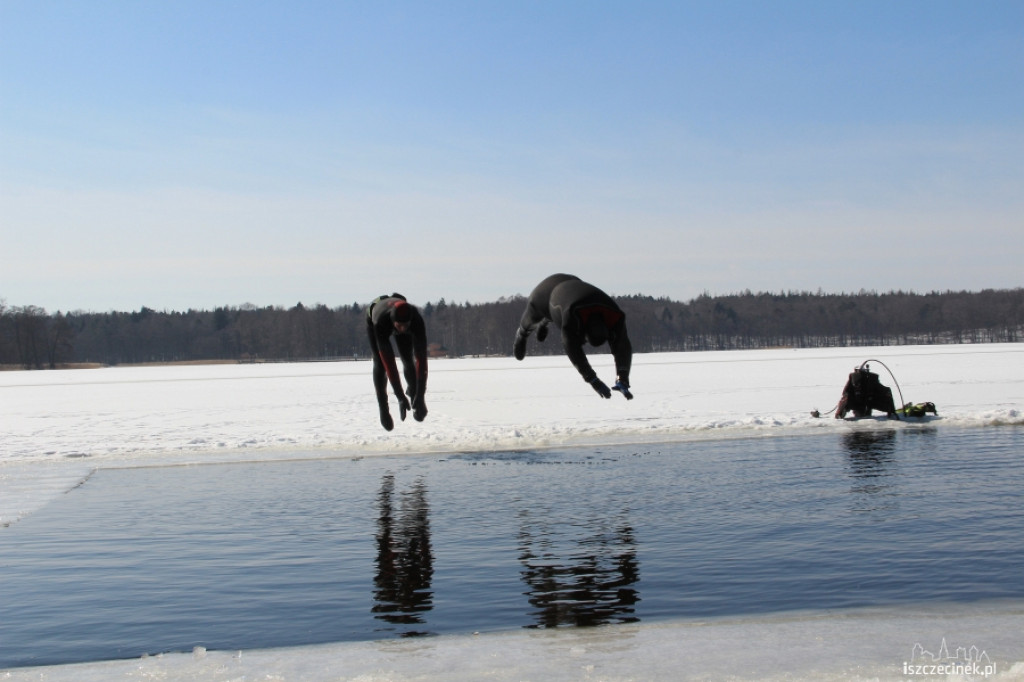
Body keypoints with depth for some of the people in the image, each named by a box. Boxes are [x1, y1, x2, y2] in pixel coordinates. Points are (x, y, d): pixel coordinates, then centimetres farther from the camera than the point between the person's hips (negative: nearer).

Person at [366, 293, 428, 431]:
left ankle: (413, 392, 24)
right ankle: (383, 409, -7)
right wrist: (400, 397, -48)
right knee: (380, 363, -14)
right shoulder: (380, 322, -48)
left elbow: (421, 359, -44)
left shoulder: (417, 320, -44)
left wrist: (420, 396, -48)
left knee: (408, 359, -4)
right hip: (373, 315, -2)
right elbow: (389, 361, -47)